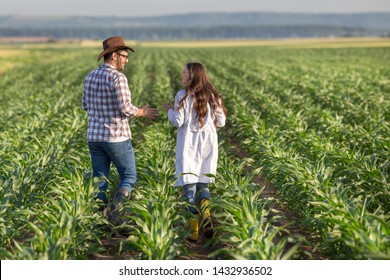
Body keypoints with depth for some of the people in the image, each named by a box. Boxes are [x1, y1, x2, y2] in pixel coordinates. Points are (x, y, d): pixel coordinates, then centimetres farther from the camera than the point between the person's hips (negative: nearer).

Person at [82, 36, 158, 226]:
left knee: (100, 179, 12)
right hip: (117, 138, -7)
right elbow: (126, 109, -19)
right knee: (129, 176, 7)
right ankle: (114, 210, -10)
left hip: (95, 137, 7)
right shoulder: (118, 78, -16)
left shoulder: (90, 77, 8)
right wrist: (142, 112, -1)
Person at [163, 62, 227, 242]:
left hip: (189, 144, -4)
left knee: (189, 185, 3)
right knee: (203, 183, 15)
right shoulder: (212, 95, 5)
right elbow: (221, 122, 5)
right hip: (208, 143, 4)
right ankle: (206, 216, -11)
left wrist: (169, 111, 8)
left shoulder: (183, 95, -8)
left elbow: (178, 122, -11)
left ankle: (194, 231, 2)